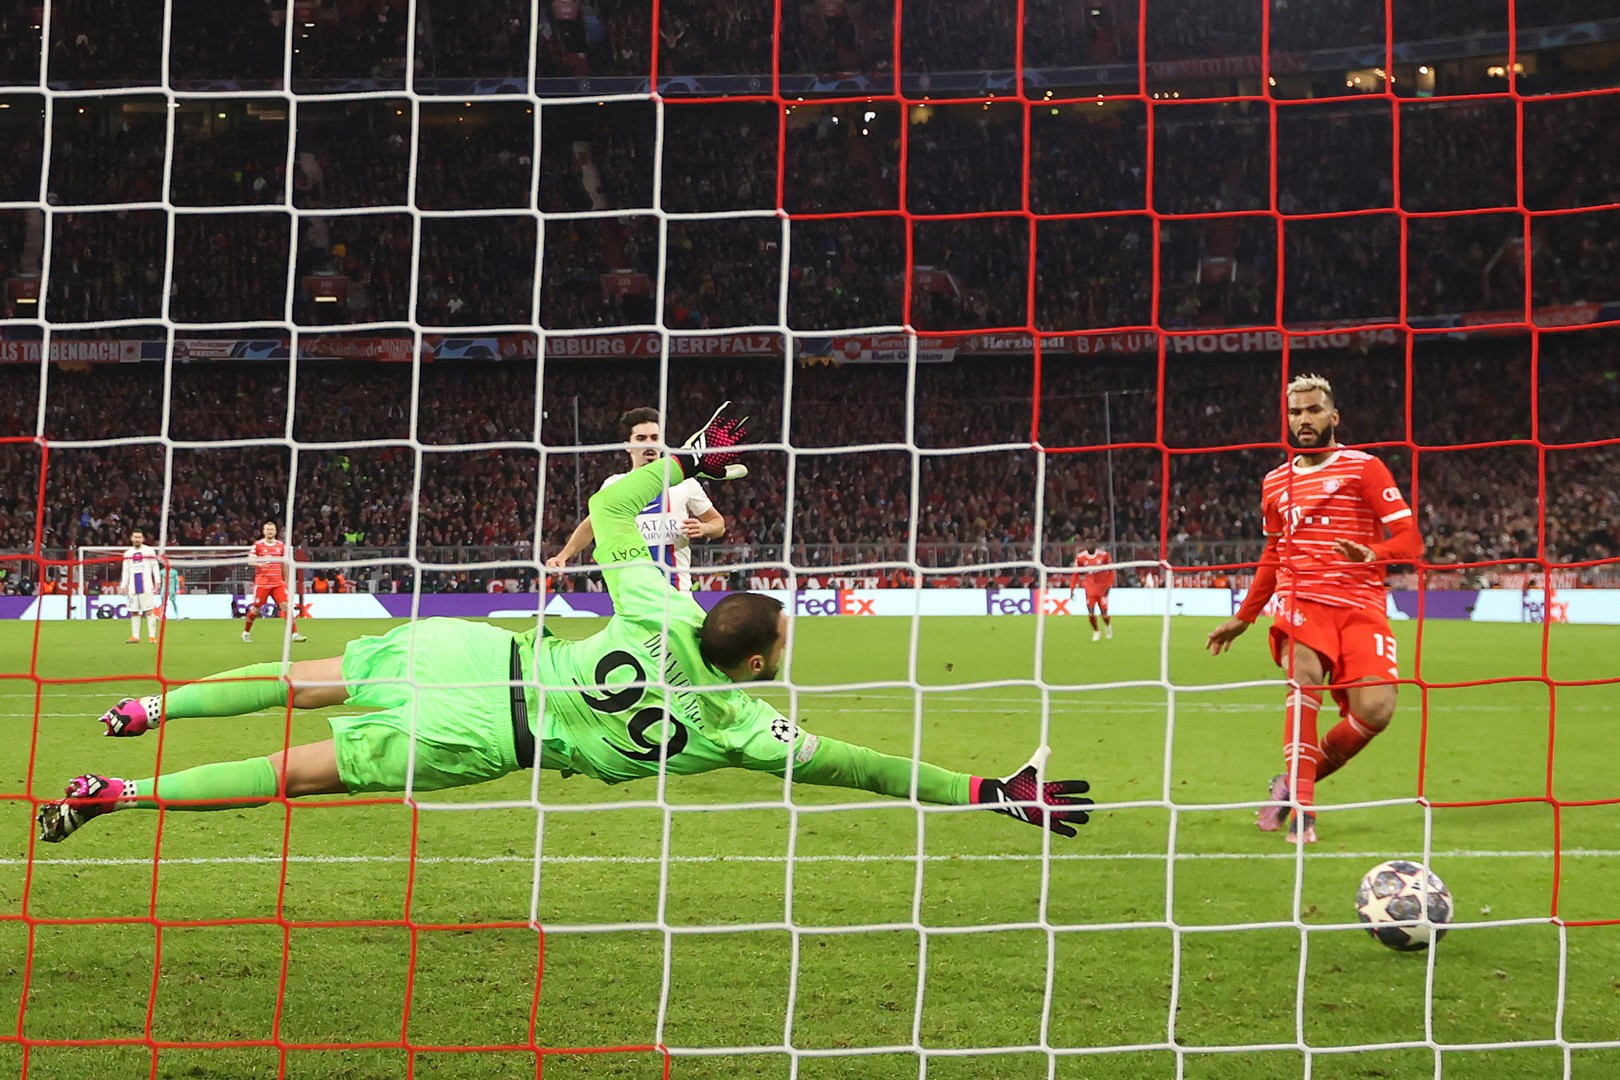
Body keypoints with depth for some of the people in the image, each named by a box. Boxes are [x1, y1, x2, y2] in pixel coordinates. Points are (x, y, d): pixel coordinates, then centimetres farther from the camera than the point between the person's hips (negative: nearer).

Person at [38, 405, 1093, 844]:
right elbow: (852, 765, -13)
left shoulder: (664, 615, -2)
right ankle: (116, 793, 4)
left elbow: (607, 507, 9)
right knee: (309, 768, 1)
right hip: (484, 732, -4)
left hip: (477, 650, 4)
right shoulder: (735, 723, -12)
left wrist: (683, 459, 22)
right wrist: (993, 793, -10)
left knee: (307, 682, 22)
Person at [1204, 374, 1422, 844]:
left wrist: (1372, 552, -26)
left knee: (1375, 710, -20)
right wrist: (1243, 618, 33)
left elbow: (1409, 537, -4)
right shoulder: (1276, 483, 18)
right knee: (1305, 675, -30)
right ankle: (1300, 807, -29)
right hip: (1302, 598, 2)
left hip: (1360, 602, -2)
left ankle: (1296, 780, 7)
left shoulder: (1364, 468, 3)